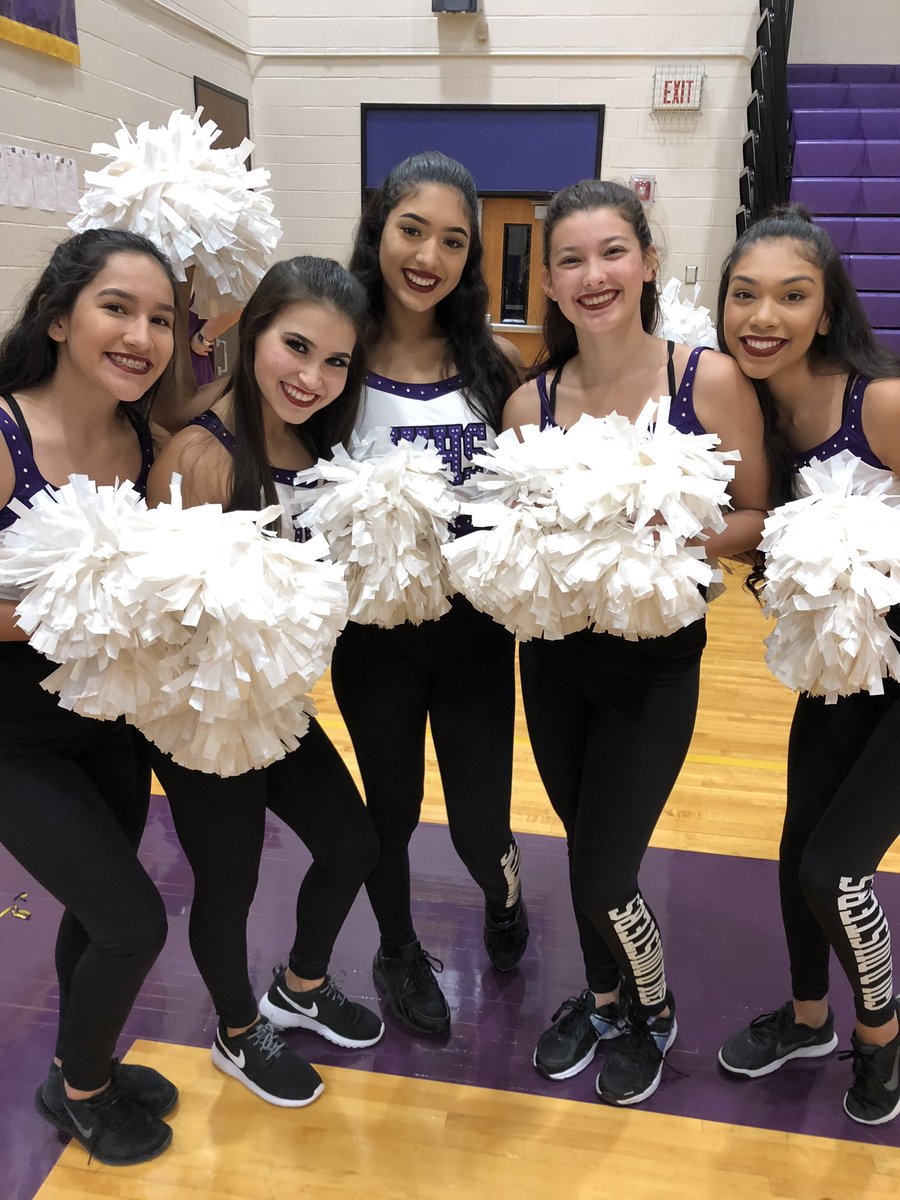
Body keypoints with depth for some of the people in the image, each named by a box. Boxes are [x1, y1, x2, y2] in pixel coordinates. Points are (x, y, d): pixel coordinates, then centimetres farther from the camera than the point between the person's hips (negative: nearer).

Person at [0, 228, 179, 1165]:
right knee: (134, 921, -3)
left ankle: (80, 1074, 48)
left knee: (98, 909, 20)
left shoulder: (142, 443, -4)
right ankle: (82, 1092, 29)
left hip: (106, 719, 6)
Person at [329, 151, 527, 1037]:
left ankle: (503, 895, 43)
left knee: (480, 823, 5)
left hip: (475, 629, 2)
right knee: (392, 808, 15)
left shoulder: (486, 365, 1)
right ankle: (398, 950, 44)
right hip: (374, 631, -1)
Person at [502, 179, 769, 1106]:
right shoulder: (530, 402, -4)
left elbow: (756, 519, -7)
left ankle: (653, 1009, 35)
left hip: (656, 663, -3)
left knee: (602, 876, 2)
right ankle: (603, 997, 47)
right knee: (586, 851, 18)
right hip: (554, 660, 3)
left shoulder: (710, 380, -12)